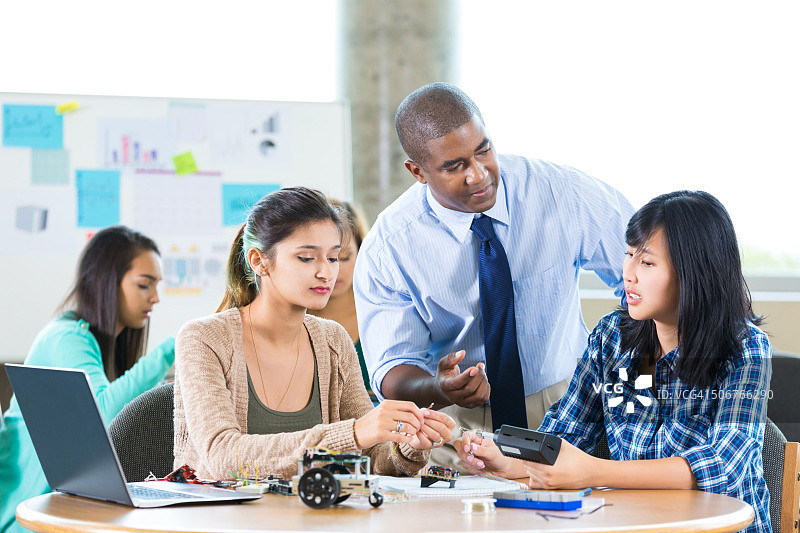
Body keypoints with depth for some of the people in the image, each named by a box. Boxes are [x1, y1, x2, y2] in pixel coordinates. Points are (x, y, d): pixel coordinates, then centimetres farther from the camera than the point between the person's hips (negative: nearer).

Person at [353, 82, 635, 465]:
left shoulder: (562, 193, -9)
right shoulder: (387, 249, -11)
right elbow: (393, 371, -10)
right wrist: (438, 388, -34)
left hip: (566, 405, 0)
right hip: (455, 420, 1)